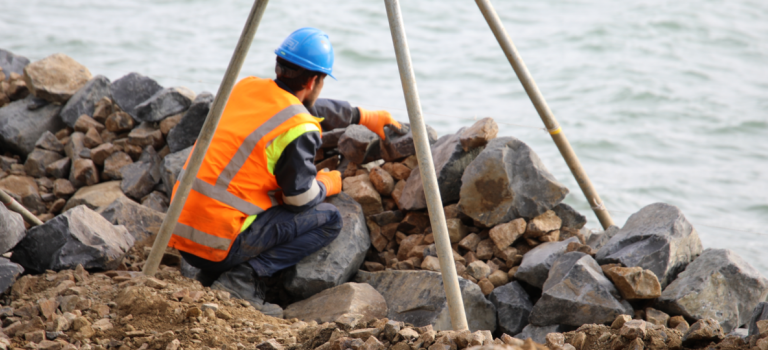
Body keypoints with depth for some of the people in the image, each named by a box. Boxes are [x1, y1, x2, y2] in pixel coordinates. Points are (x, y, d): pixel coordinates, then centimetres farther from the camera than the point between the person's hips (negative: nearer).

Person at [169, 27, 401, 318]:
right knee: (329, 220, 4)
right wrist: (329, 184, 18)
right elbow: (302, 200, -5)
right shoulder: (298, 130, -12)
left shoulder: (246, 88, 12)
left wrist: (363, 117, 43)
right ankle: (244, 278, -8)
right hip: (220, 244, -8)